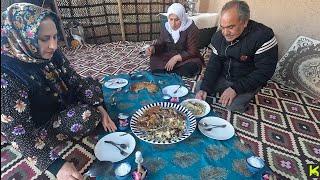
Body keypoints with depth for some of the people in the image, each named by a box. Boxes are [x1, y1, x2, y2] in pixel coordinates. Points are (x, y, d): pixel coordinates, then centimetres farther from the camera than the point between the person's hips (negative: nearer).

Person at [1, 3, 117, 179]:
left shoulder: (52, 54, -13)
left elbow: (75, 81, -4)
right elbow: (18, 131, -30)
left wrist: (99, 107, -16)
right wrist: (55, 164, -36)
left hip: (62, 103, 6)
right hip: (39, 130, -6)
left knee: (92, 85, 3)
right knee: (88, 116, -25)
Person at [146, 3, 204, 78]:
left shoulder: (191, 29, -14)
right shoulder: (166, 27, 0)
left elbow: (192, 52, -19)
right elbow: (160, 45, 2)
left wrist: (176, 58, -29)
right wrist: (152, 48, -22)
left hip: (186, 58, -2)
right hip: (168, 57, 3)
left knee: (193, 66, -35)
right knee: (154, 59, -20)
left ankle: (166, 72, -20)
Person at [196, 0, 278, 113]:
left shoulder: (263, 36, -24)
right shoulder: (219, 36, -7)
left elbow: (264, 72, -23)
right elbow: (214, 63, -5)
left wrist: (236, 88, -30)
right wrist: (204, 88, -17)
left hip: (248, 82, -5)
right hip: (223, 77, 5)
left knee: (233, 106, -26)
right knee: (200, 91, -6)